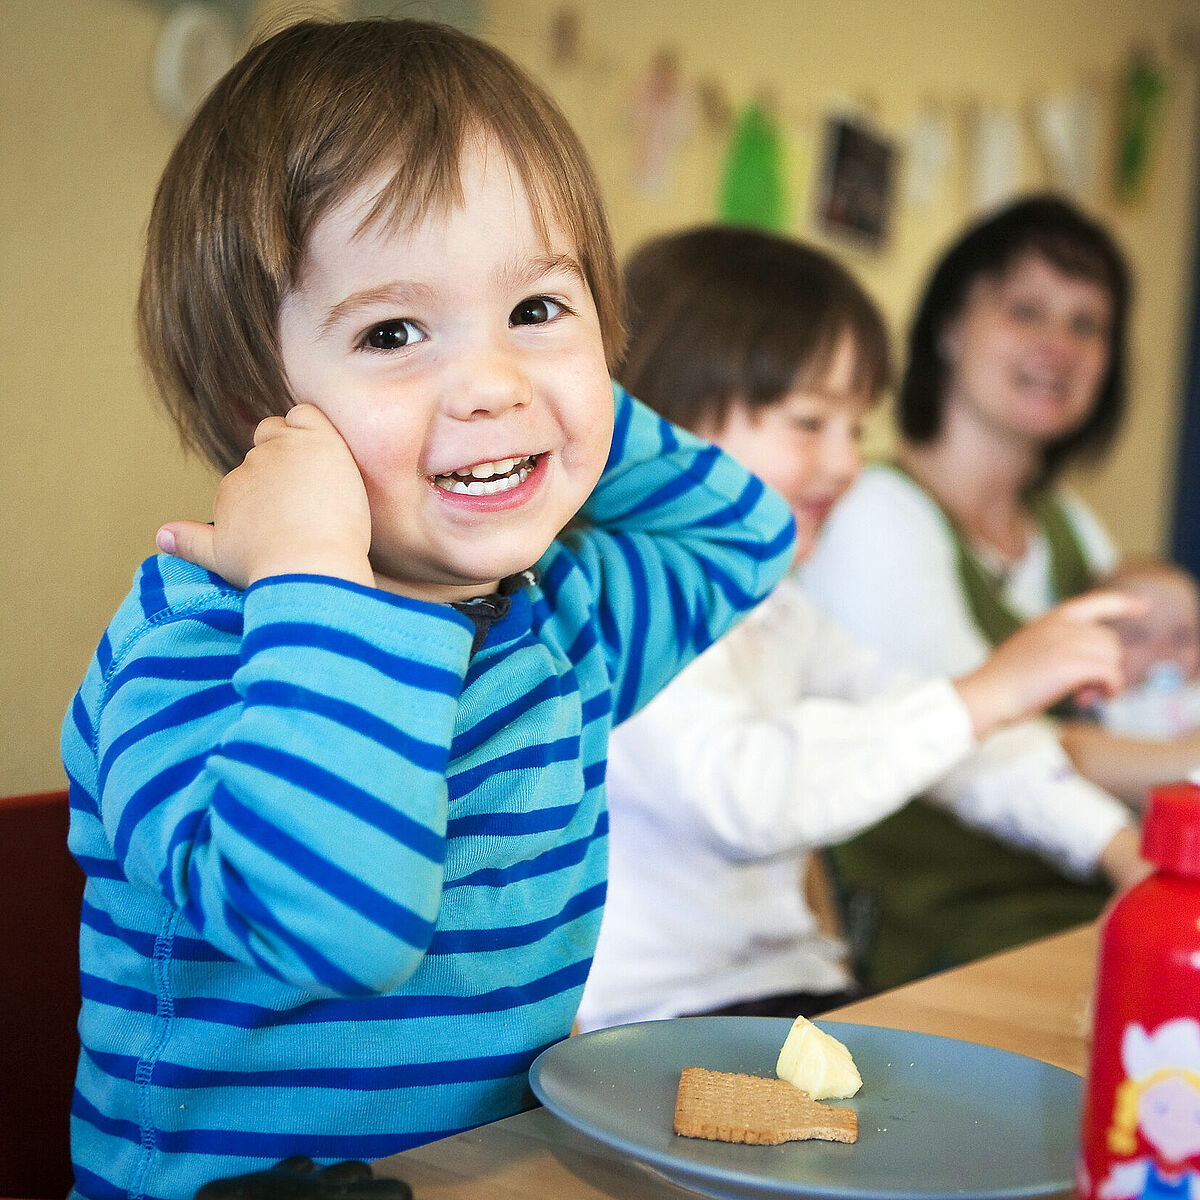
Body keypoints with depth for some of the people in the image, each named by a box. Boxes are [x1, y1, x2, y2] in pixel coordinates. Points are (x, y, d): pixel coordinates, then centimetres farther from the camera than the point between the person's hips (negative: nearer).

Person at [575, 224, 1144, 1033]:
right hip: (665, 1022, -9)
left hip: (800, 995, 9)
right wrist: (984, 694, -30)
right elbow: (742, 793, -32)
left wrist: (1123, 849, 5)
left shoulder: (773, 611, 16)